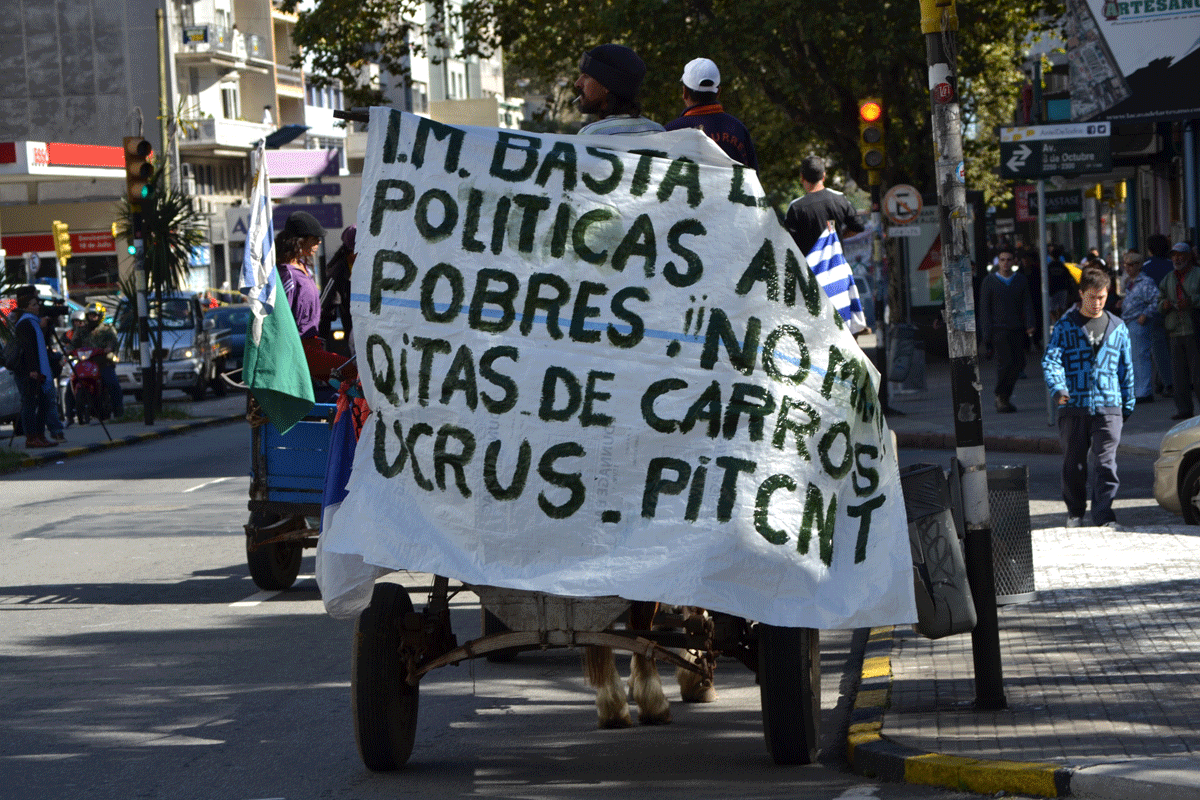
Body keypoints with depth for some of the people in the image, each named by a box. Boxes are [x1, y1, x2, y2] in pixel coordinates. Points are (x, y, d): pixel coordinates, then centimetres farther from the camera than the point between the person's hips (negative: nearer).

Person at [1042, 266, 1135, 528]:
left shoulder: (1117, 327, 12)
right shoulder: (1065, 327, 4)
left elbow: (1126, 368, 18)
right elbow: (1050, 360, -5)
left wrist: (1127, 405, 16)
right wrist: (1058, 389, -24)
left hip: (1108, 406, 1)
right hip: (1074, 406, -1)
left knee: (1105, 461, -9)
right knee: (1073, 463, 7)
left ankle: (1103, 513, -5)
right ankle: (1075, 511, 23)